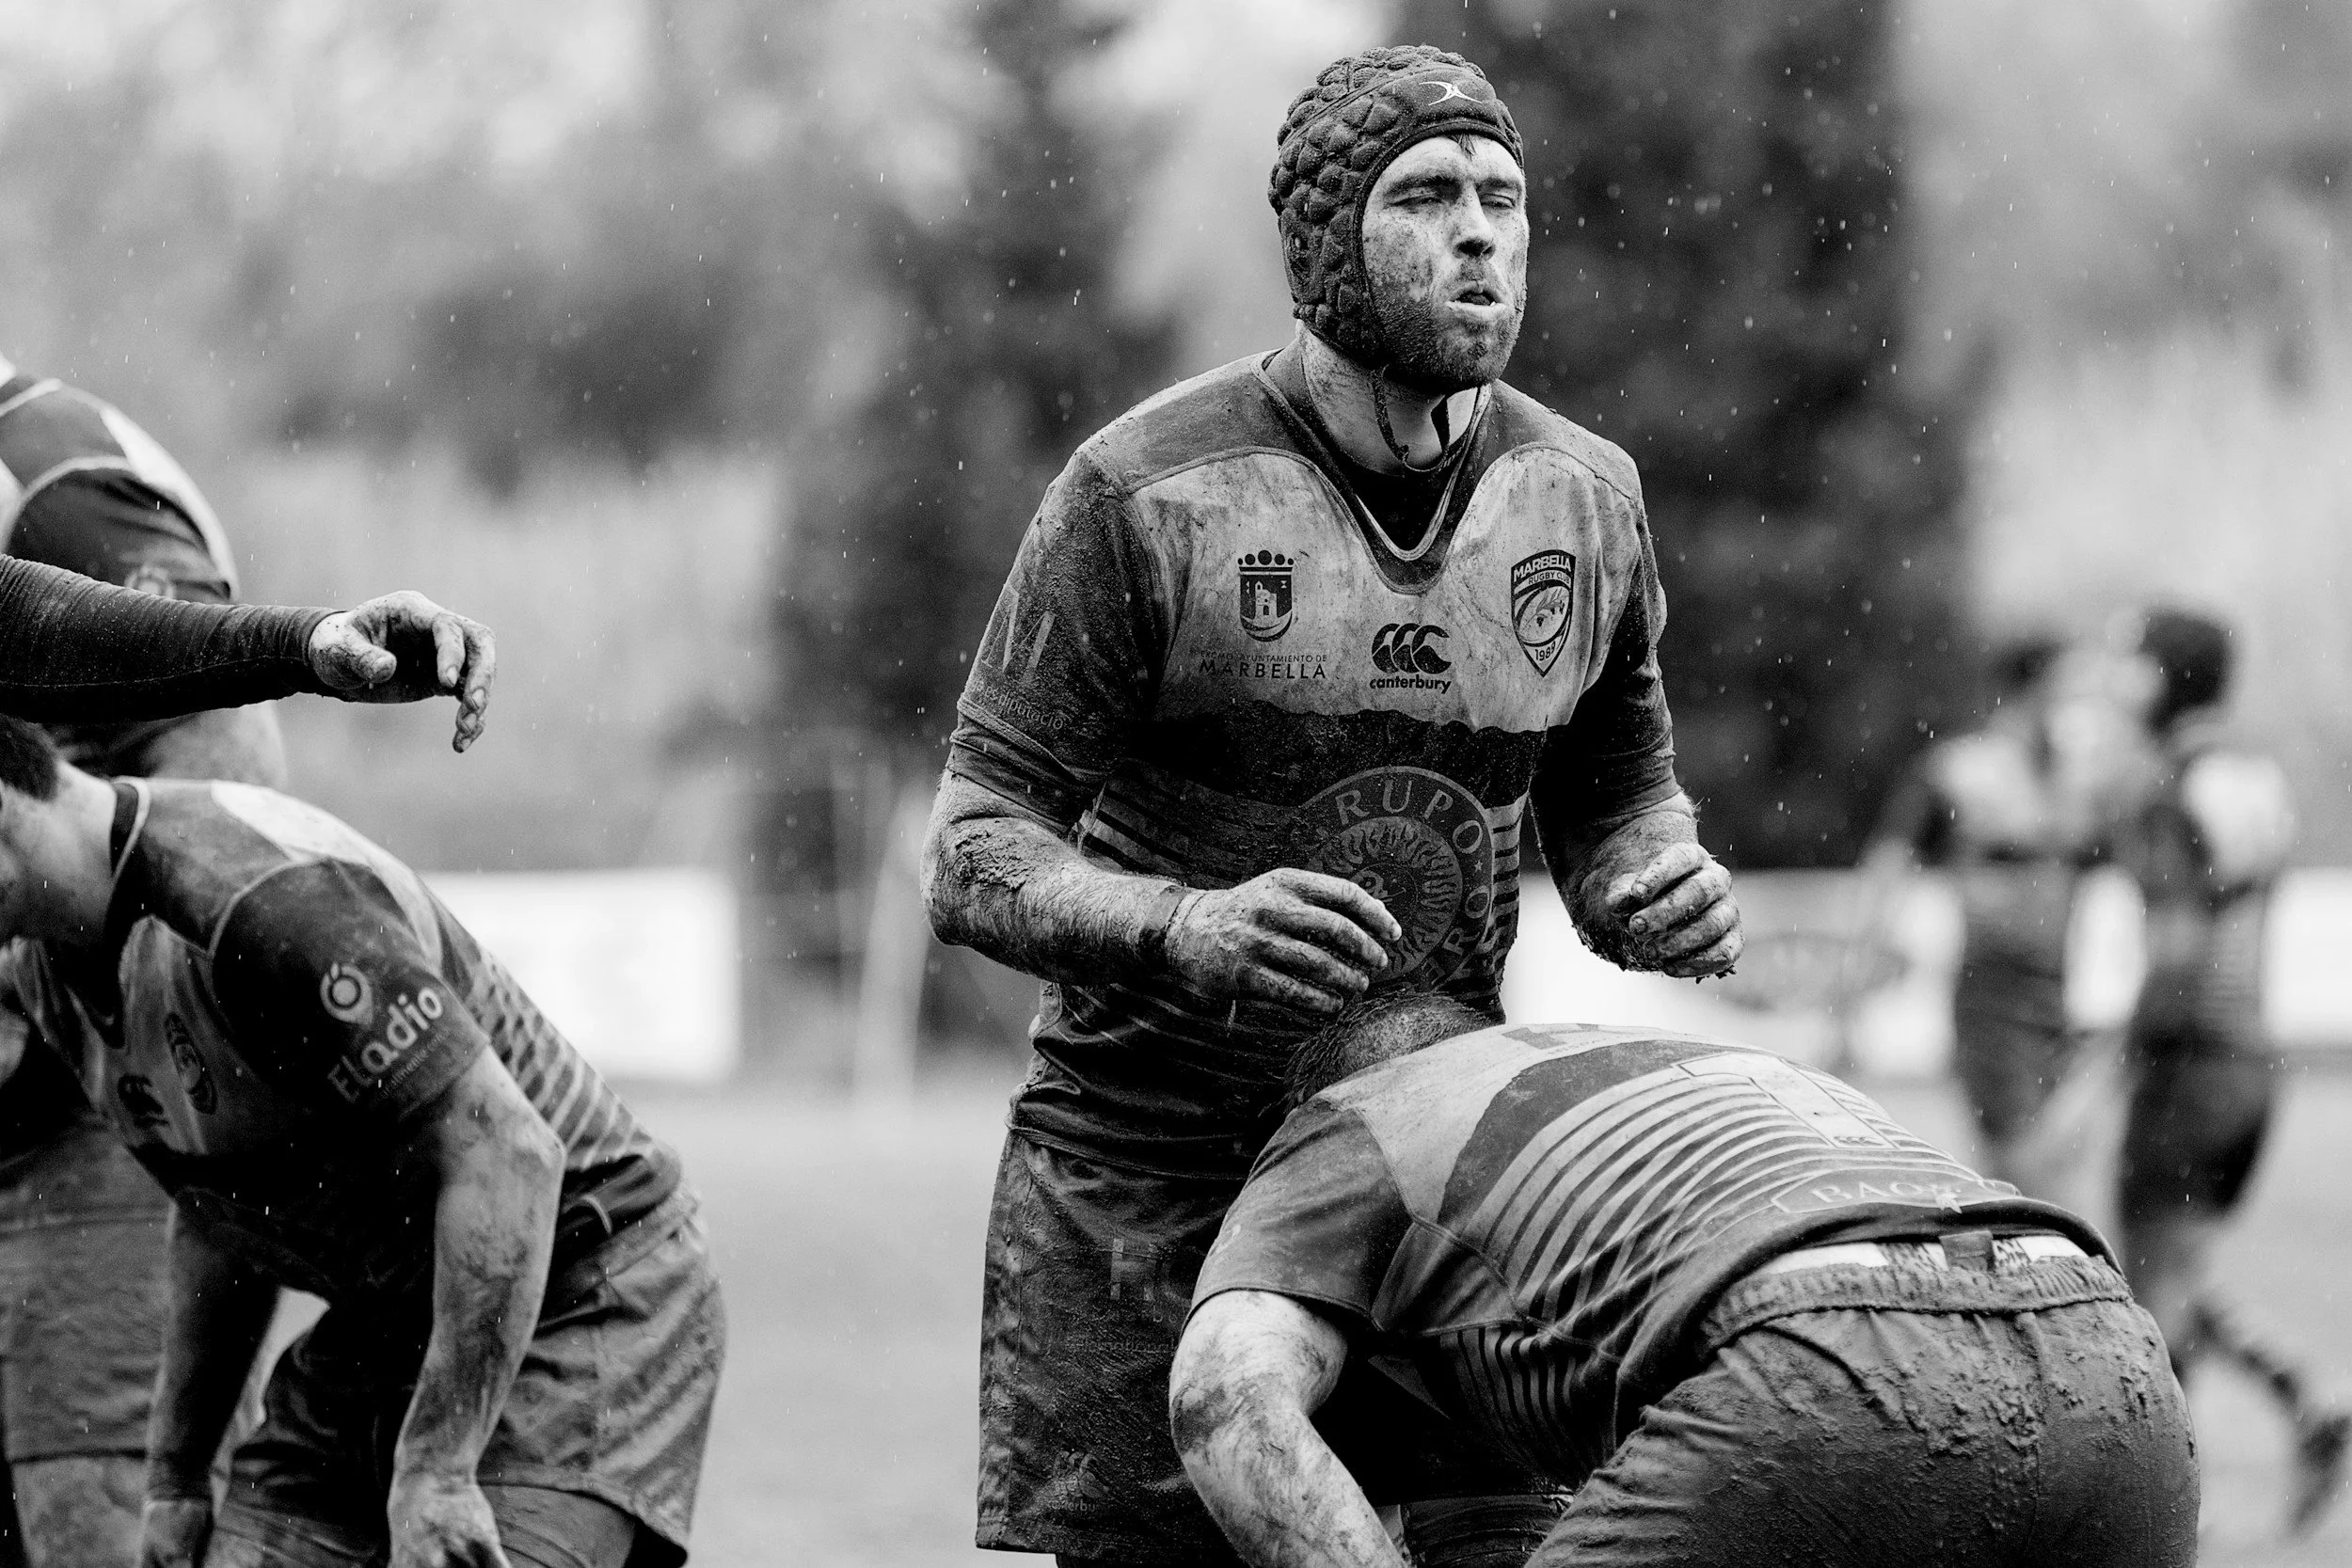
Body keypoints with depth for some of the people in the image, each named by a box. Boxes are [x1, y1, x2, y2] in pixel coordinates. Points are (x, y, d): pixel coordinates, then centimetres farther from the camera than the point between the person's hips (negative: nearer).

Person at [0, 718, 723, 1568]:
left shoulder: (268, 900, -29)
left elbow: (507, 1154, -30)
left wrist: (437, 1470, -31)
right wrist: (175, 1474, 15)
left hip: (577, 1298, -9)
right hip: (383, 1325, 9)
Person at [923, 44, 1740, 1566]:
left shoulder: (1582, 497, -1)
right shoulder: (1146, 495, -13)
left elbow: (1612, 799, 15)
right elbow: (978, 864, -12)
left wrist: (1667, 885, -10)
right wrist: (1188, 929, -33)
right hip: (1147, 1174, -3)